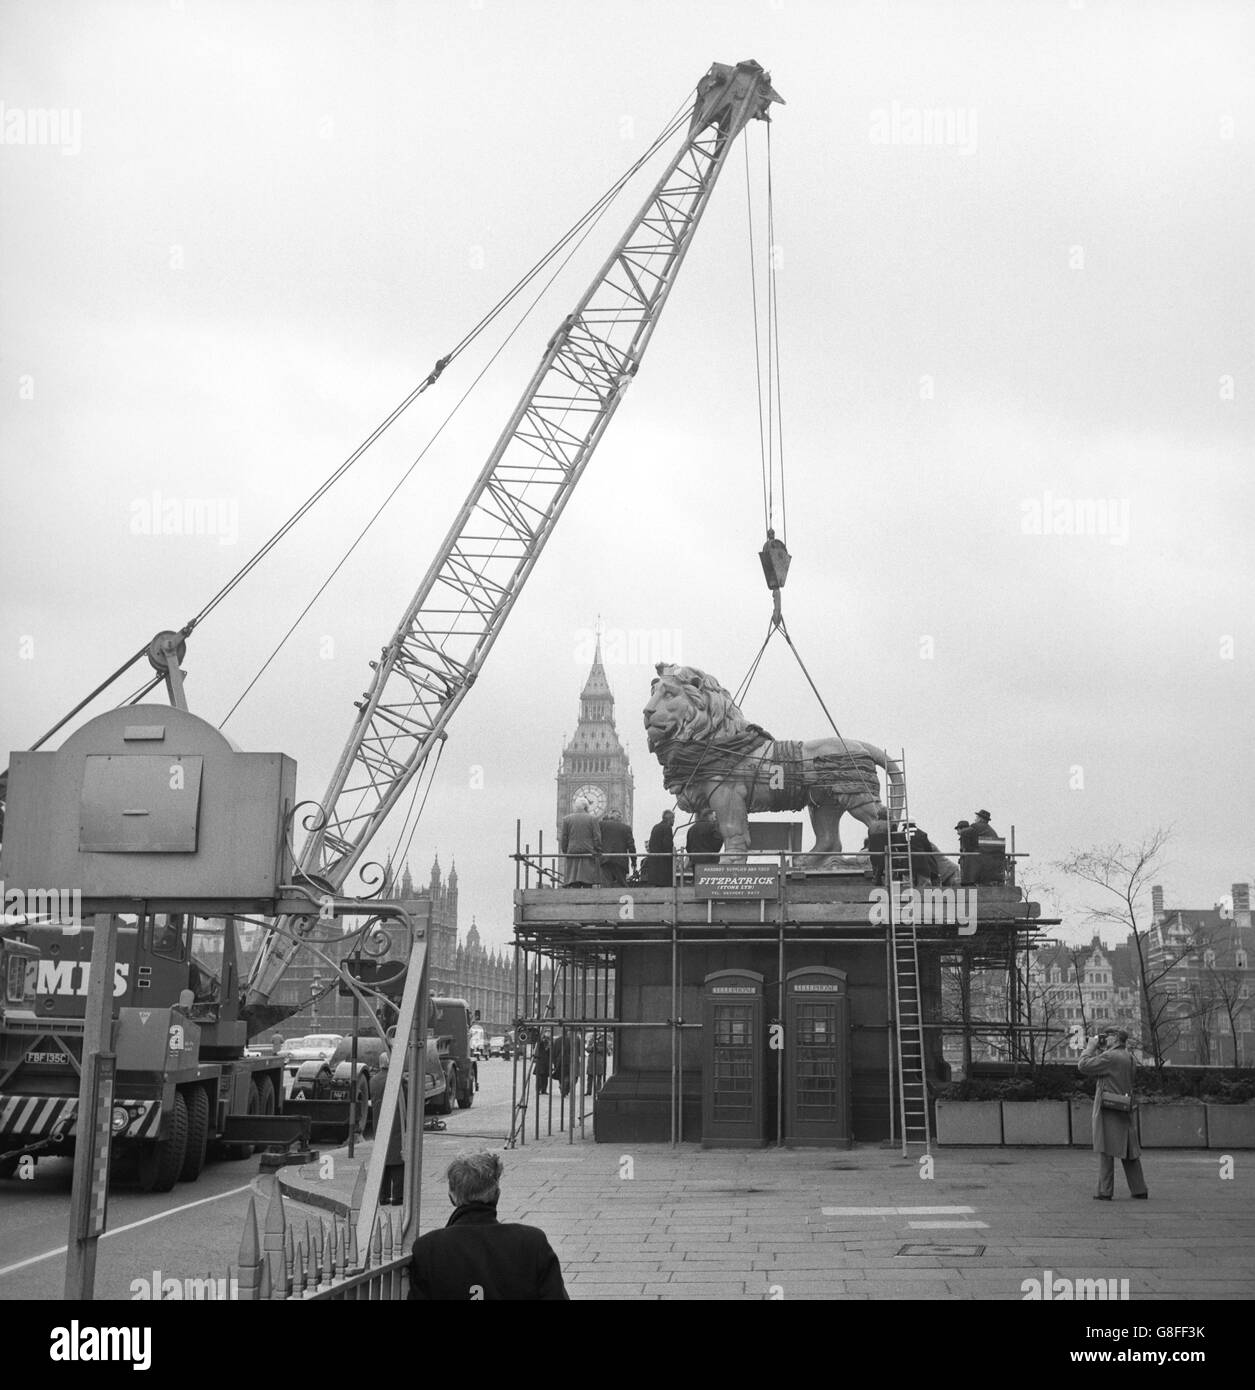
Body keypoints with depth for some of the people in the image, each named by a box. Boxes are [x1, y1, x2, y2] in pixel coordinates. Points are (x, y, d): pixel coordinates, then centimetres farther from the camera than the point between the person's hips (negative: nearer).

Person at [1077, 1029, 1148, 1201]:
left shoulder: (1109, 1056, -15)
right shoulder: (1130, 1058, 10)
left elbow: (1083, 1066, -15)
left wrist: (1091, 1047, -2)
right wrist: (1099, 1050, 15)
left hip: (1108, 1110, -7)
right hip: (1126, 1111, 7)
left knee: (1106, 1150, -3)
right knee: (1129, 1150, 14)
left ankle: (1105, 1191, -2)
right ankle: (1139, 1190, 17)